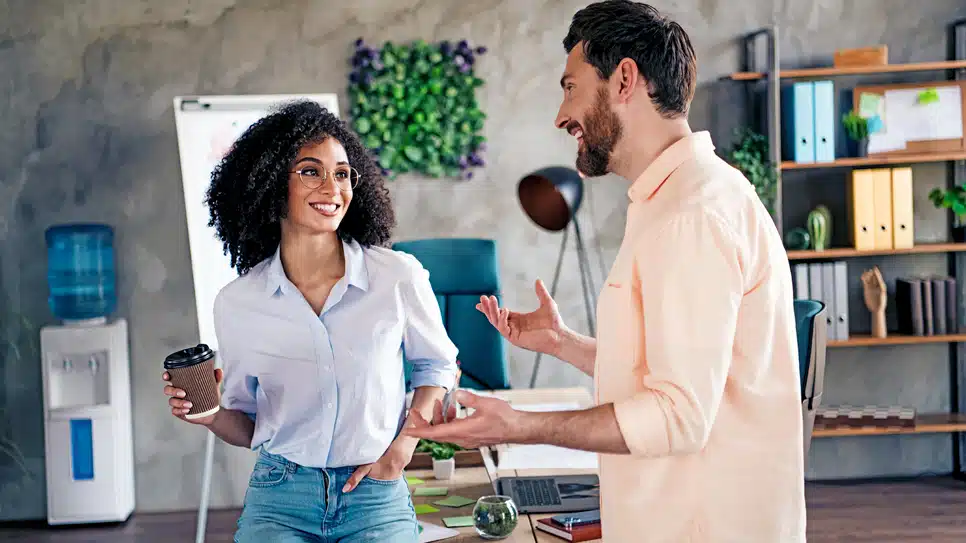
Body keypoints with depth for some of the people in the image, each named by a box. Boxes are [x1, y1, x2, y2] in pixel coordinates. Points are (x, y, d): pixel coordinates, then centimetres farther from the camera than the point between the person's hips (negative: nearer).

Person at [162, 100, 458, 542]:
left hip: (375, 500, 0)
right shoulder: (237, 304, -1)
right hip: (278, 501, 1)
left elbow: (436, 366, 11)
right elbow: (246, 425, 10)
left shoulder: (398, 277, -7)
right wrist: (212, 417, -11)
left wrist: (402, 449, -2)